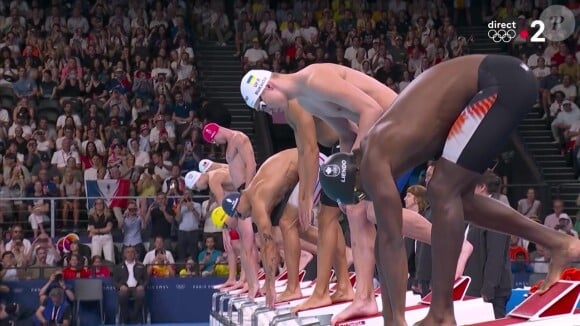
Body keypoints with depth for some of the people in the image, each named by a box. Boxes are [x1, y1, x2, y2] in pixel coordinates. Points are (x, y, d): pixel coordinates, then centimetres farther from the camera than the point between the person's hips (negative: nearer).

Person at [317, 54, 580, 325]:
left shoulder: (374, 162, -14)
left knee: (444, 192, -10)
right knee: (459, 197, 16)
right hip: (500, 80, 10)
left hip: (502, 82, -10)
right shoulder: (381, 151, 12)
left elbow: (392, 241, -15)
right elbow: (384, 238, 16)